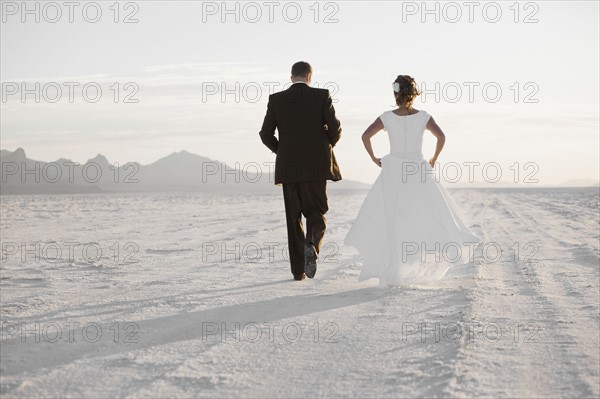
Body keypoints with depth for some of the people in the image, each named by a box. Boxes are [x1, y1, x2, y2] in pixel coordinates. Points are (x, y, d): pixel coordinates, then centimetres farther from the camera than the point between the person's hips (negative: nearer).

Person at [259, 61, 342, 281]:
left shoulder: (276, 99, 1)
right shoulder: (321, 96, -3)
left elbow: (266, 134, 0)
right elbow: (335, 129, -6)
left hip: (288, 167, 1)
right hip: (316, 166, -1)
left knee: (294, 217, 10)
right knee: (316, 212, 10)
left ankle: (298, 270, 7)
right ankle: (312, 246, -21)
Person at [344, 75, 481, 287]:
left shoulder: (387, 117, -3)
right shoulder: (423, 117, -3)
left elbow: (365, 136, -8)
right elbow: (441, 137, -10)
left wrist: (373, 157, 5)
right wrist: (434, 159, 4)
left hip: (392, 172, 1)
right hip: (418, 172, -1)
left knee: (391, 222, 8)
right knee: (432, 215, 11)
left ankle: (391, 271, 7)